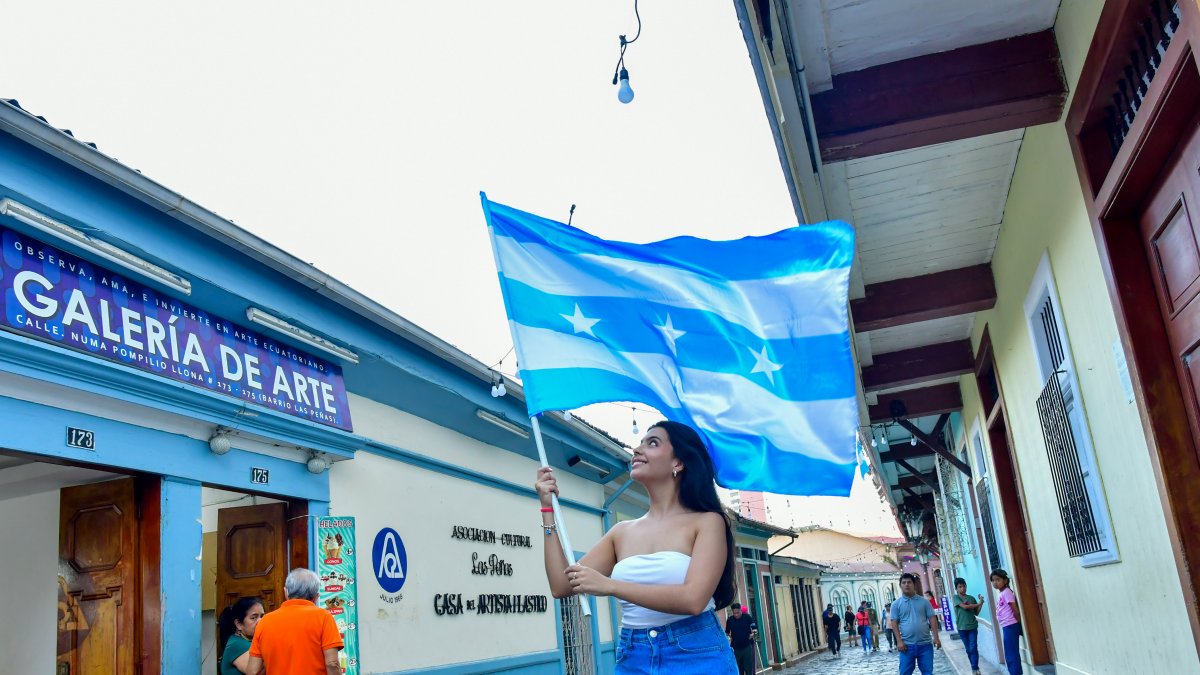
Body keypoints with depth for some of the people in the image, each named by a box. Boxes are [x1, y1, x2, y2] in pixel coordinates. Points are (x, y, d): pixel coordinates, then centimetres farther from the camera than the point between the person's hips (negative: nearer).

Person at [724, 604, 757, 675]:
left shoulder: (747, 617, -4)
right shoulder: (729, 620, 1)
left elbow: (755, 628, 0)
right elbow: (727, 632, 12)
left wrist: (753, 633, -19)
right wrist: (728, 637, -7)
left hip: (747, 646, -2)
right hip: (736, 648, 2)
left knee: (749, 668, -5)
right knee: (739, 669, 9)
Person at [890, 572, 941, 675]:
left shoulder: (924, 601, 6)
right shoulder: (896, 604, 2)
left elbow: (932, 618, 5)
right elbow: (894, 623, -1)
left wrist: (936, 637, -3)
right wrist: (899, 641, -10)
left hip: (925, 644, 1)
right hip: (907, 645, -1)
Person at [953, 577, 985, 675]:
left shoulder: (971, 598, 7)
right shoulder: (956, 597, -3)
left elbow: (976, 613, 10)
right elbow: (965, 607, -18)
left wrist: (981, 603, -5)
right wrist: (978, 603, -10)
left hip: (972, 626, 1)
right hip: (962, 627, -1)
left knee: (973, 648, -8)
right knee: (968, 649, 7)